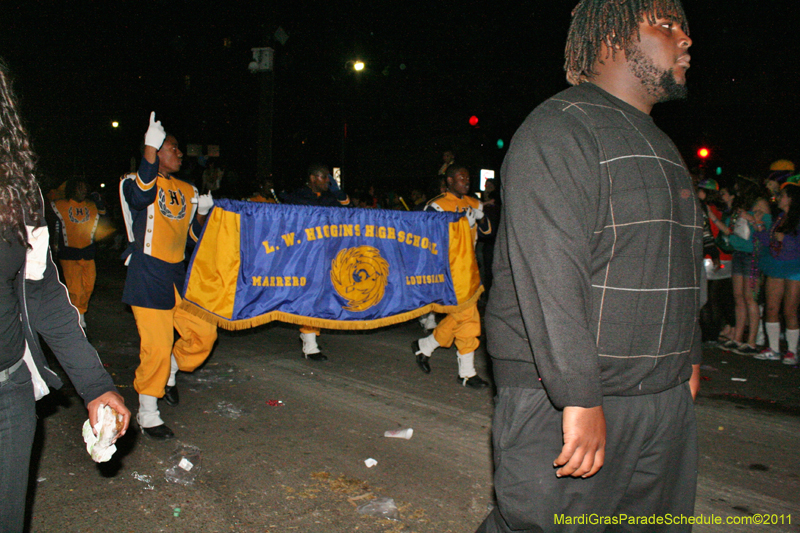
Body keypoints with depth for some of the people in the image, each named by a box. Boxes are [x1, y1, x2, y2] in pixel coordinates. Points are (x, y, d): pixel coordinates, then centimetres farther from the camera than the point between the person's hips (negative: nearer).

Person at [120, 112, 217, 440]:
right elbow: (142, 197, -33)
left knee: (204, 332, 7)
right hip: (148, 275, -7)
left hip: (178, 273, 7)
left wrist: (203, 212, -1)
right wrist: (150, 147, -35)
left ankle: (169, 375, 33)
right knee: (157, 346, -9)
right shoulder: (136, 181, -6)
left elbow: (196, 234, 19)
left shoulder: (187, 191, 14)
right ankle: (147, 415, 9)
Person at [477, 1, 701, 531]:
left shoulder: (662, 148, 19)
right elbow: (549, 275, -23)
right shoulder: (561, 129, -12)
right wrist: (579, 399, -25)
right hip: (563, 401, -9)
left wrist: (688, 357, 25)